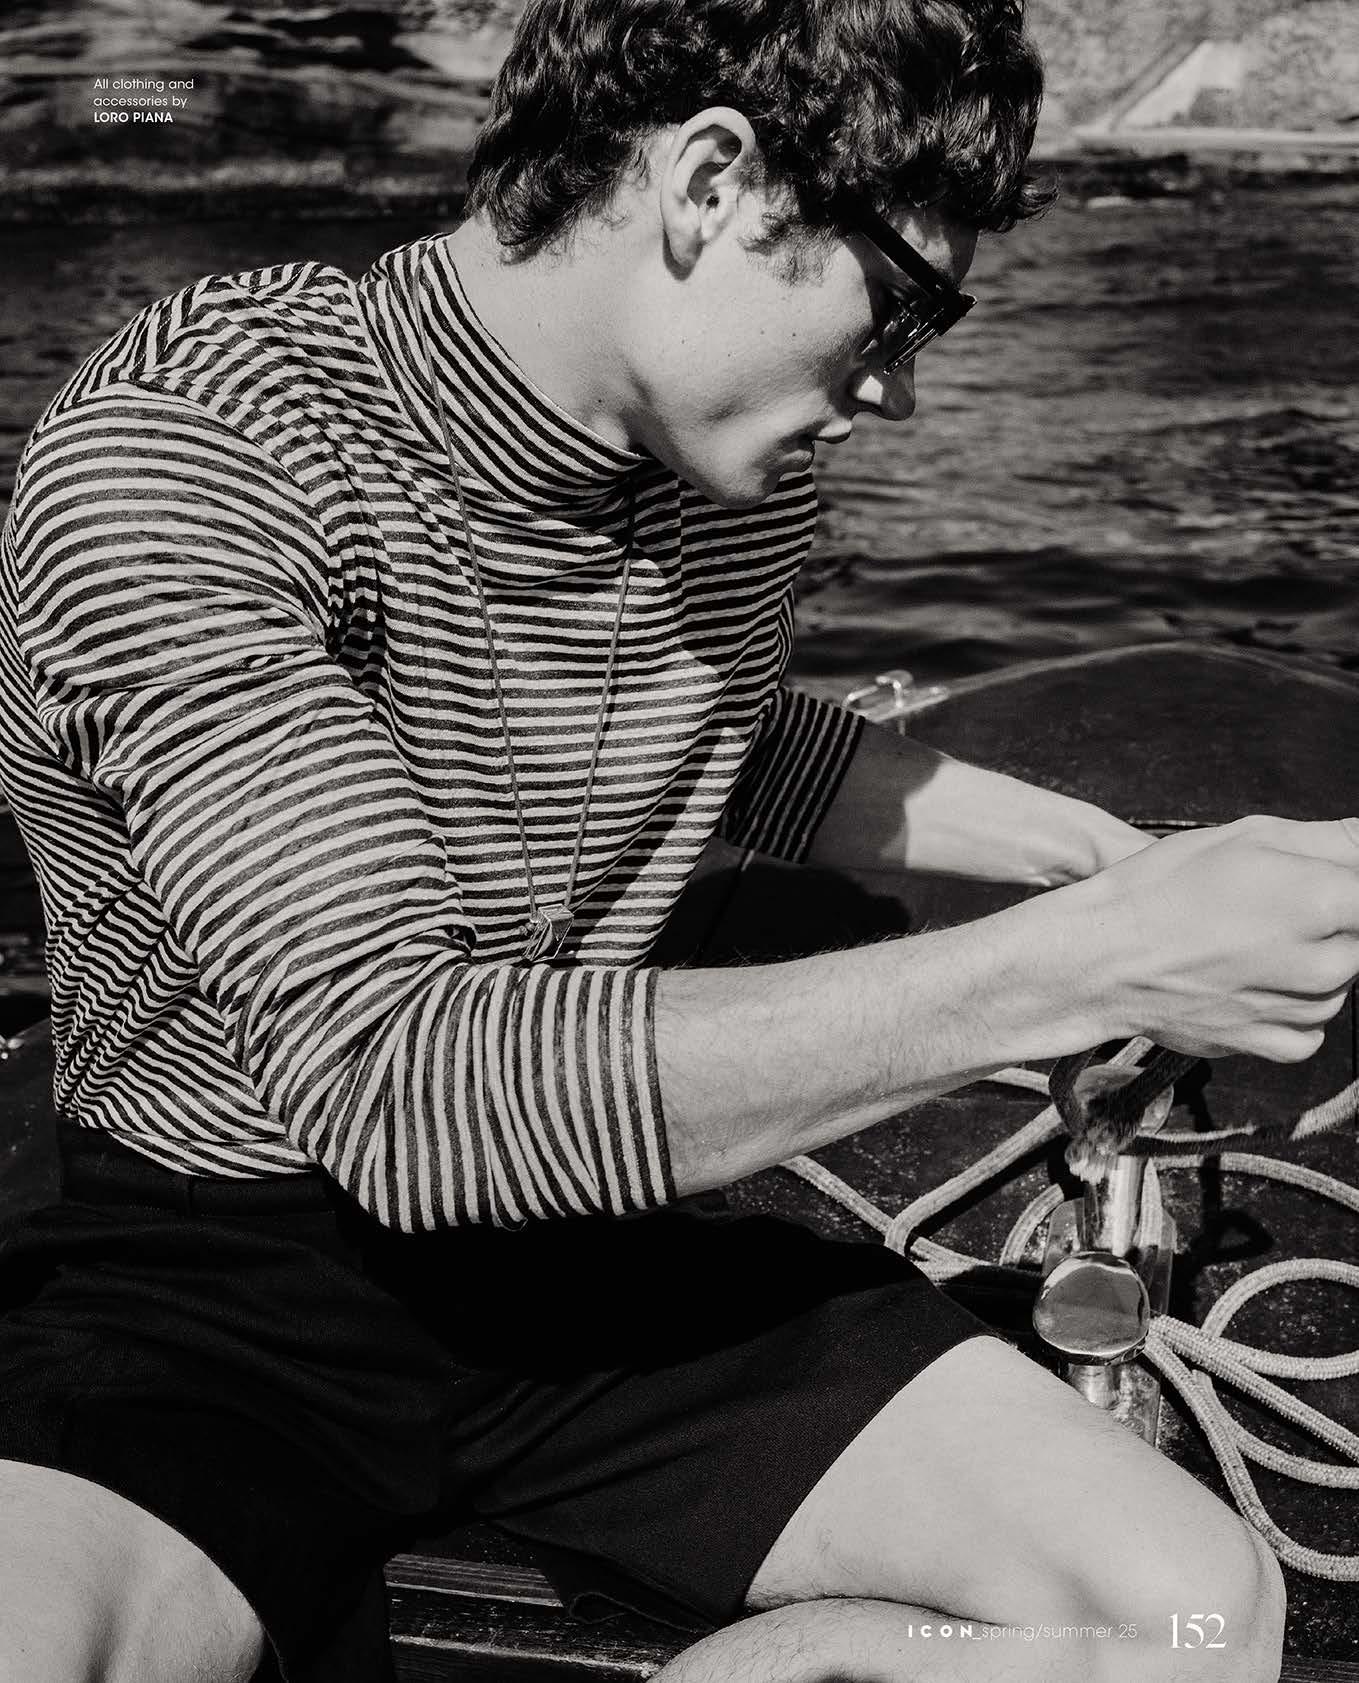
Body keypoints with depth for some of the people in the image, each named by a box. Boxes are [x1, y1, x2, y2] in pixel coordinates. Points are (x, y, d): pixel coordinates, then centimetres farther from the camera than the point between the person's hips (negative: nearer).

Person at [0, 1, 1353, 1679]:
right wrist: (1079, 966, -32)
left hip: (594, 1231, 6)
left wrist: (1097, 849, 8)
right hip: (216, 1268, -5)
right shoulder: (183, 450, -22)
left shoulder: (736, 462, -2)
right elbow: (396, 1087, -31)